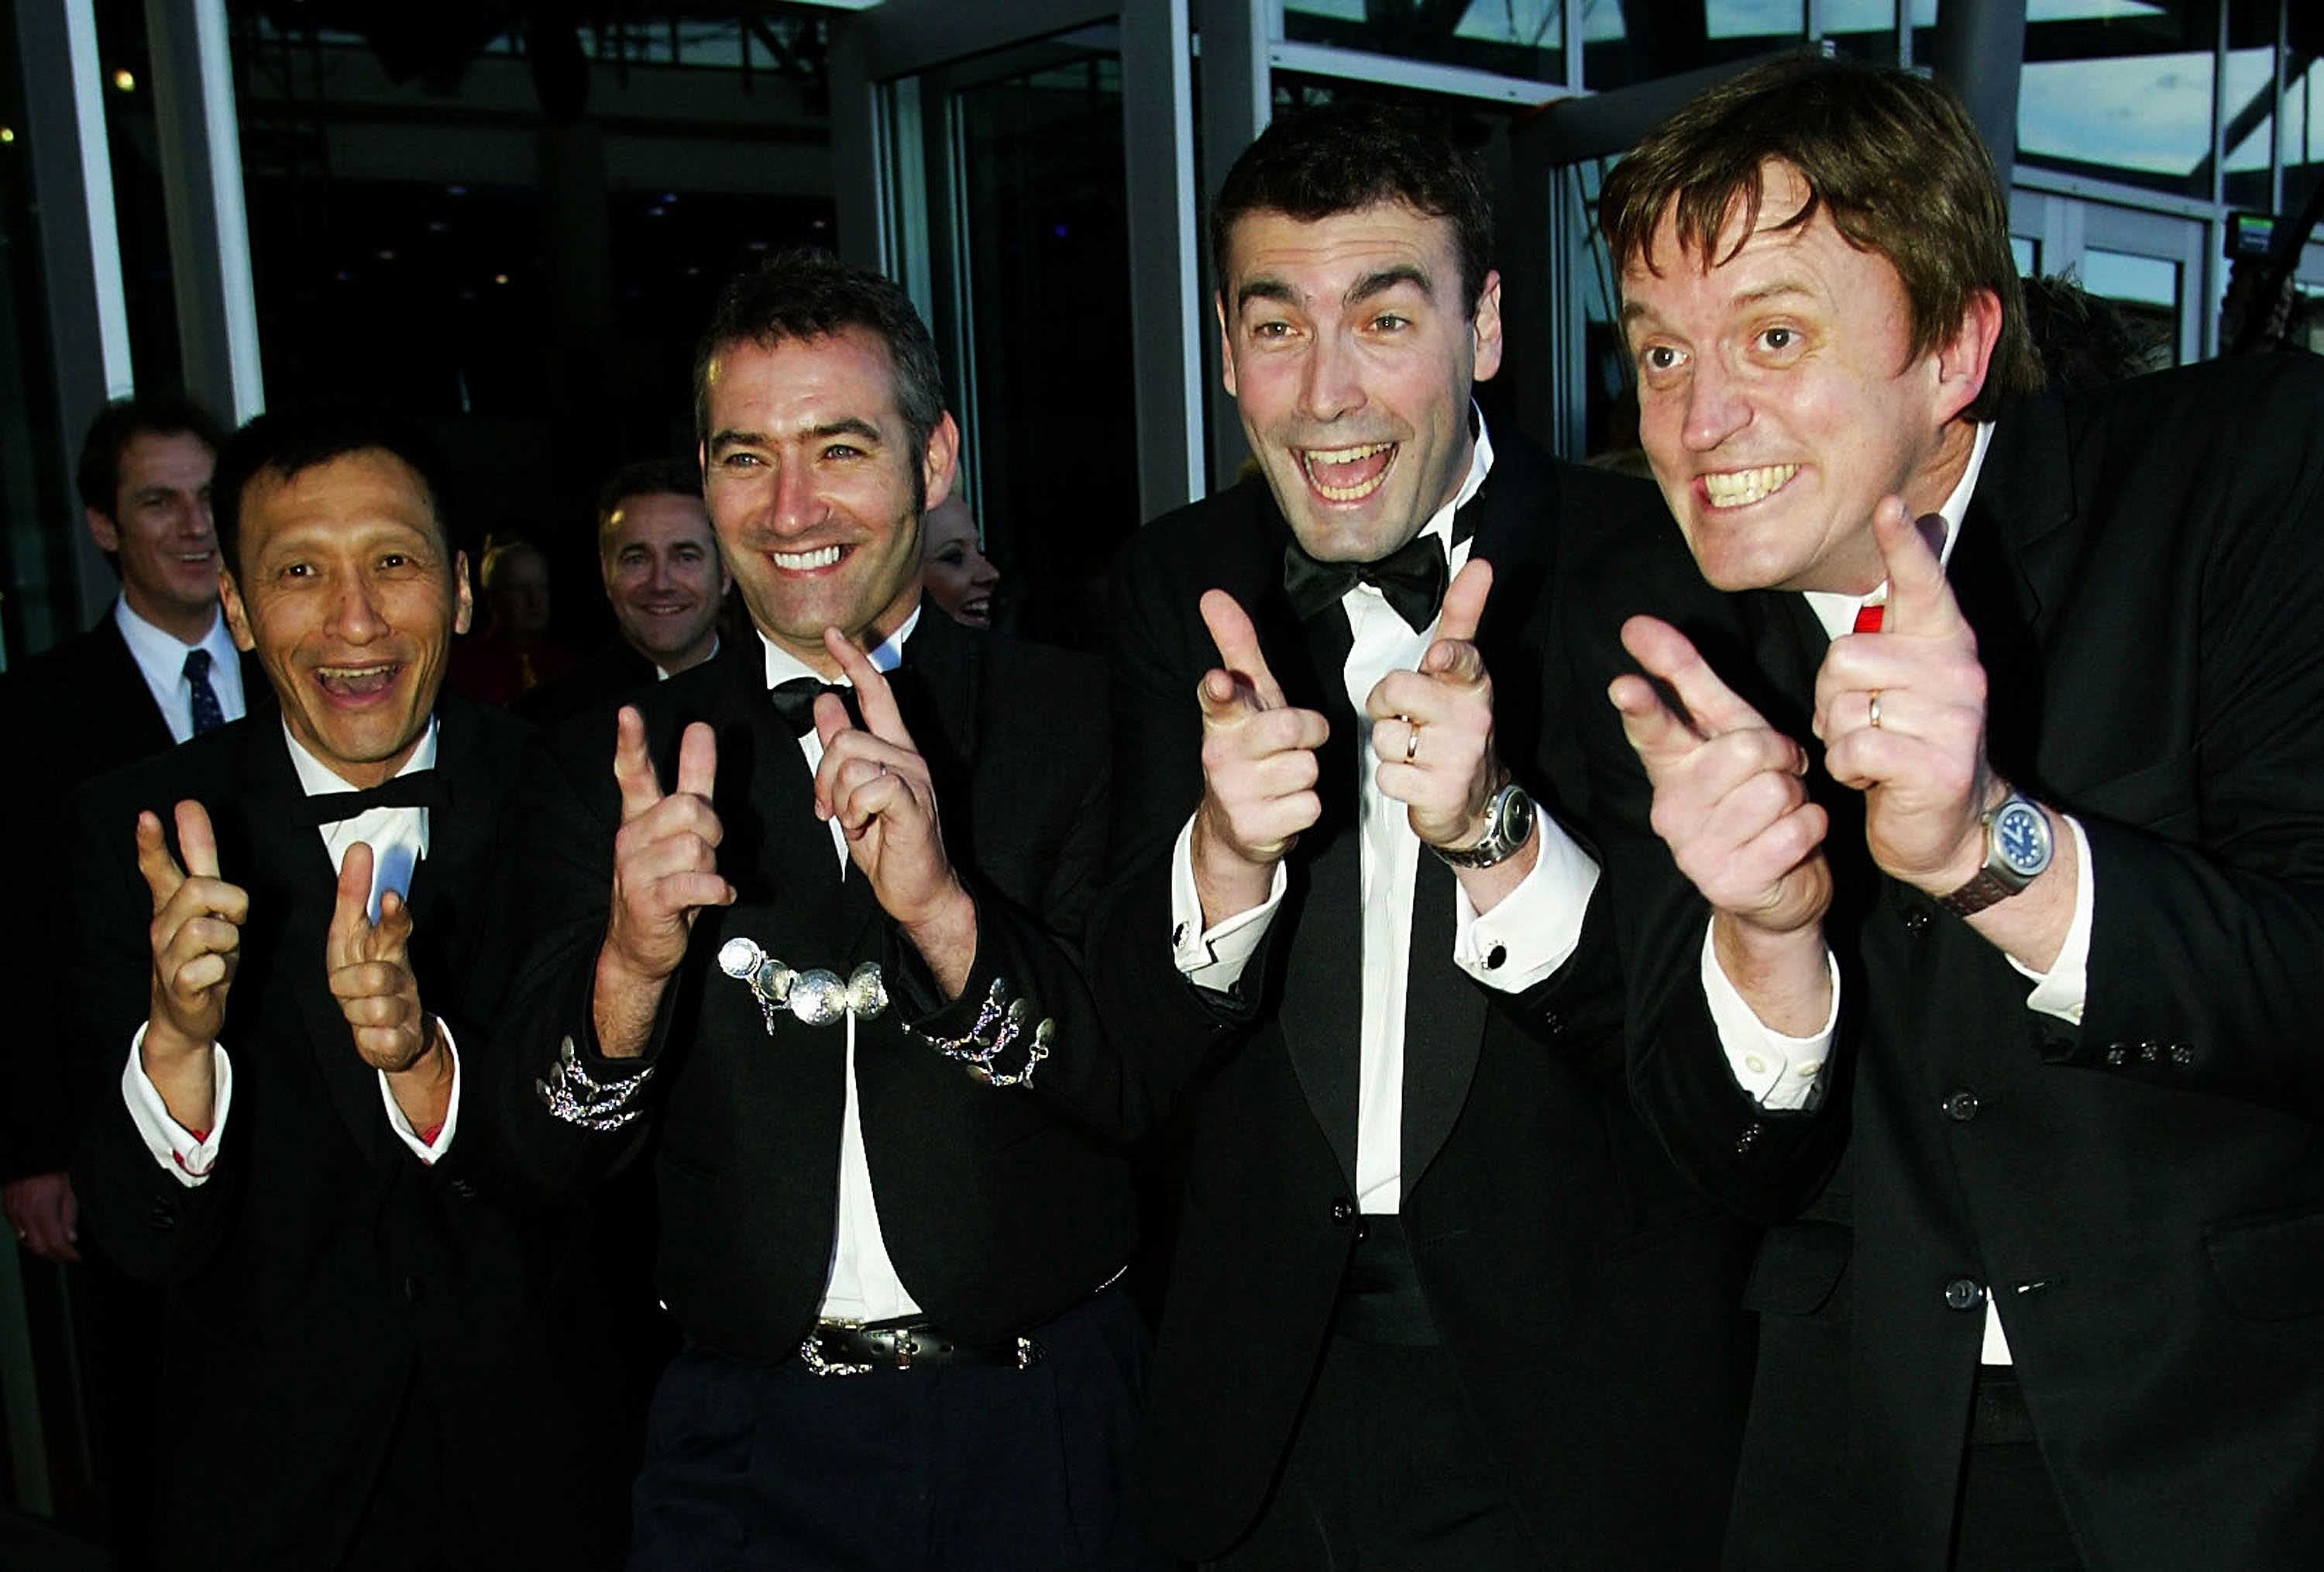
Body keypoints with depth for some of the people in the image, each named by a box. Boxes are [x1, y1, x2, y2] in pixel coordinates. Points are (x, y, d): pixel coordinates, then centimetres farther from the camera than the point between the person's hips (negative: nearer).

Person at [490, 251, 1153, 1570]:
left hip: (1047, 1426, -1)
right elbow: (553, 1157, -4)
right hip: (753, 1442, 1)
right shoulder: (607, 776, -2)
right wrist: (631, 969, -25)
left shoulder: (1080, 719, -8)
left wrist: (943, 907, -29)